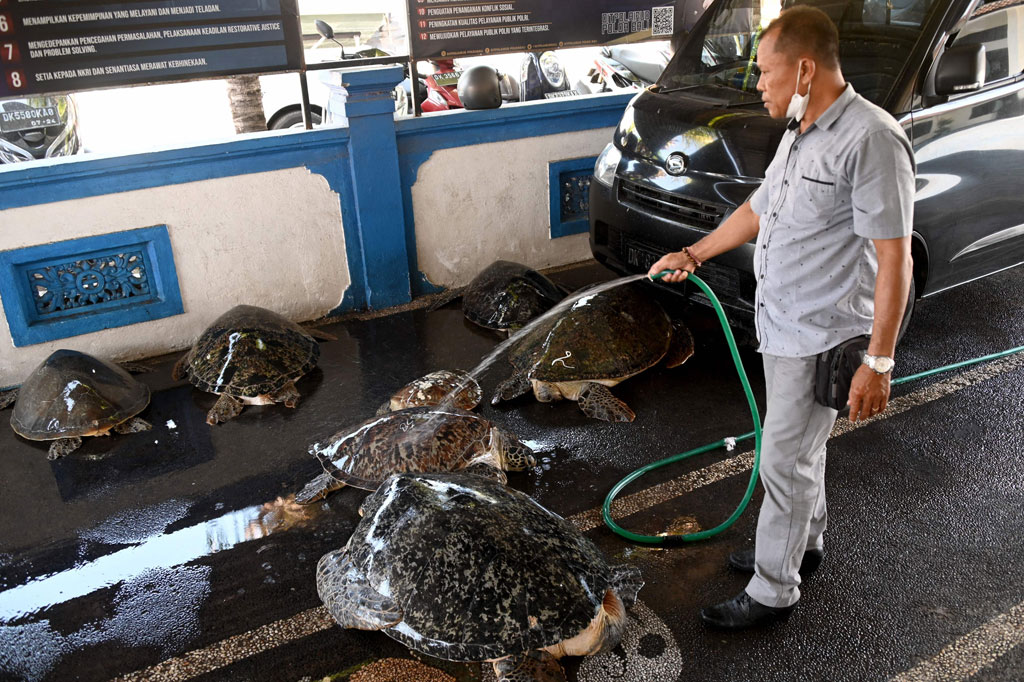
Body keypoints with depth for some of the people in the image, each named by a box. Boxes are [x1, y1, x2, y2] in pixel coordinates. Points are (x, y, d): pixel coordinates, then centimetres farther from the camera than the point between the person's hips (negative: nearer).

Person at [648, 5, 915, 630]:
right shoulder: (799, 135, 9)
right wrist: (693, 255, 26)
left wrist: (879, 361, -24)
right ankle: (805, 544, 43)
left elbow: (894, 258, -23)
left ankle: (773, 592, 17)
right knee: (801, 446, 22)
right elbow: (758, 210, 23)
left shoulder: (870, 139, -21)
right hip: (784, 325, 9)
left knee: (784, 462, 0)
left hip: (822, 337, -9)